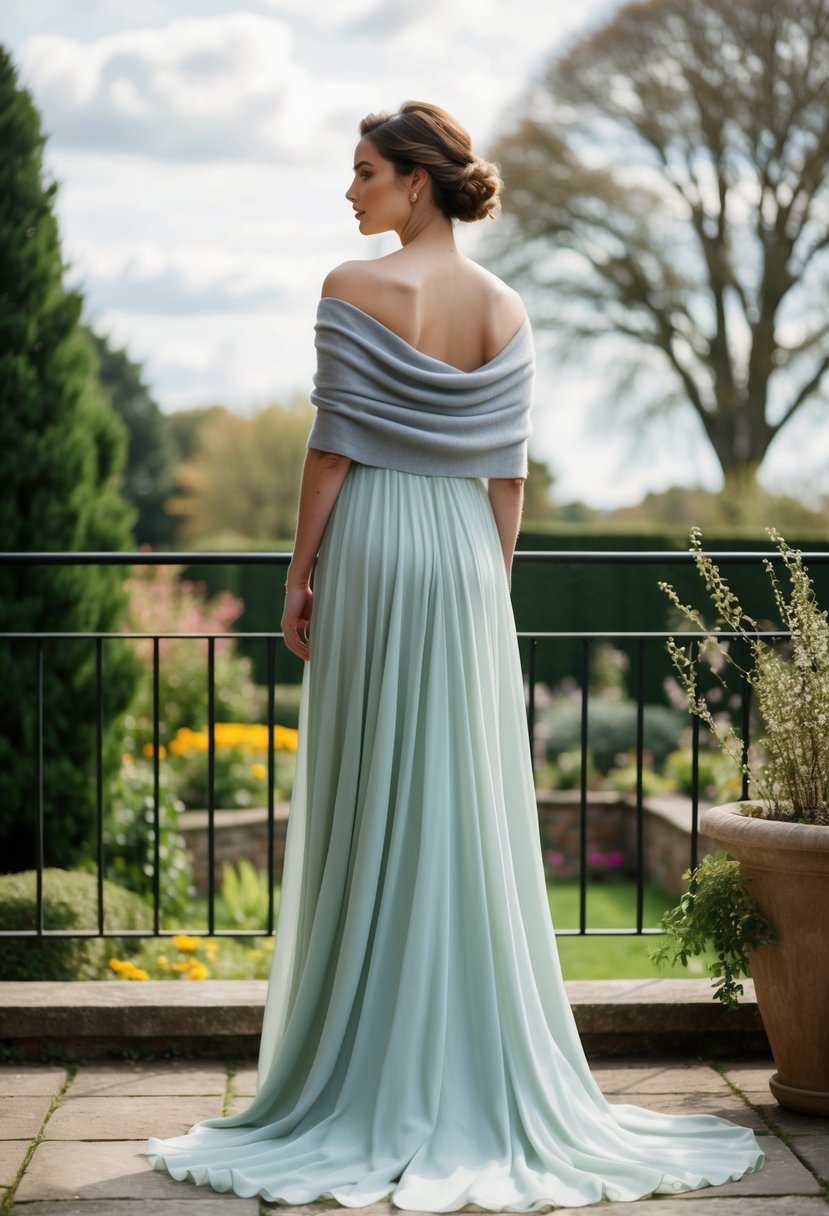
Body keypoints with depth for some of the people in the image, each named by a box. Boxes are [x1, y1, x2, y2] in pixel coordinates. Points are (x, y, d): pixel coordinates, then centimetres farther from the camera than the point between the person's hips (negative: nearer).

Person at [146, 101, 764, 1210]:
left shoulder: (356, 289, -8)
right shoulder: (507, 309, 6)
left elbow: (335, 445, -10)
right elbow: (507, 468, 6)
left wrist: (298, 573, -4)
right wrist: (494, 578, 12)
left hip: (371, 548, -4)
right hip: (467, 553, 4)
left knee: (368, 817, 1)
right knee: (472, 813, 7)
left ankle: (372, 1092, 6)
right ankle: (486, 1084, 11)